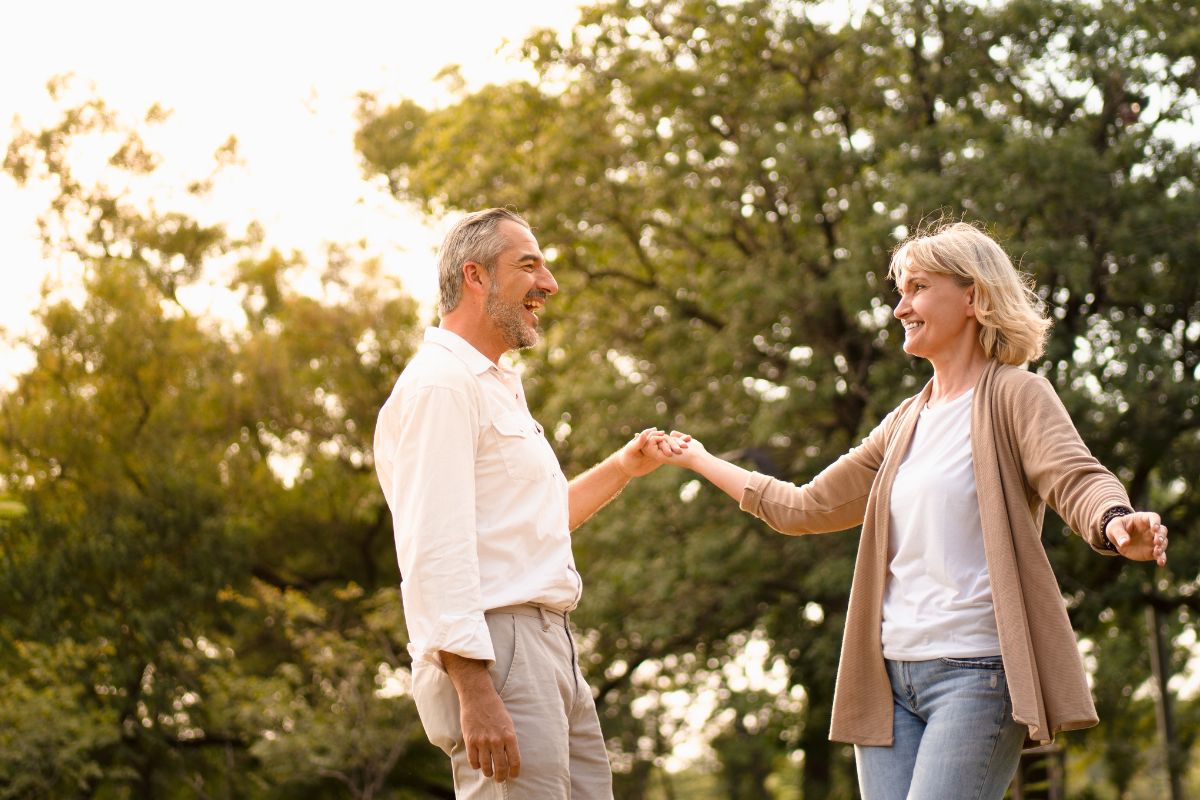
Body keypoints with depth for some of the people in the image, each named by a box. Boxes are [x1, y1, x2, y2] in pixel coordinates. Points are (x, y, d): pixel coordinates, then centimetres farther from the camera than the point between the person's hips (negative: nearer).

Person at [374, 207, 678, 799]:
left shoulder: (496, 388, 23)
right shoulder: (440, 385, -10)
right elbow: (434, 552, -19)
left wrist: (623, 467, 28)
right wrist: (474, 692, -26)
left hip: (549, 646, 10)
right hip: (491, 656, -10)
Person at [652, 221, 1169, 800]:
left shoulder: (1015, 395, -1)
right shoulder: (906, 423, 19)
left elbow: (1076, 480, -18)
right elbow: (802, 508, 27)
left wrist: (1116, 523, -40)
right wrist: (699, 460, 33)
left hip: (976, 671, -7)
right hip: (891, 676, 7)